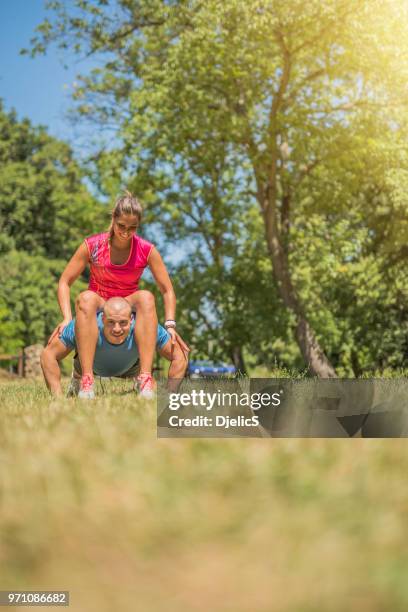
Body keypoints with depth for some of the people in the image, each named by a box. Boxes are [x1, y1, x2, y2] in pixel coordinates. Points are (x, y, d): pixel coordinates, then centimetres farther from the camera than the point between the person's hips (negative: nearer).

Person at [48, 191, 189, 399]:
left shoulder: (147, 250, -8)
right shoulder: (92, 246, -10)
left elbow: (167, 290, -5)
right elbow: (64, 282, -7)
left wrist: (170, 325, -18)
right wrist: (67, 318, -21)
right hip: (98, 307, -1)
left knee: (146, 297, -33)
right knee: (86, 298, -36)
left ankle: (145, 380, -41)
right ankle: (86, 381, -45)